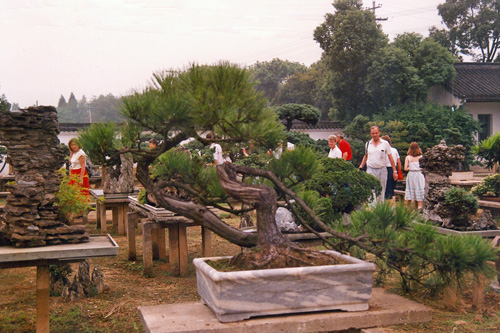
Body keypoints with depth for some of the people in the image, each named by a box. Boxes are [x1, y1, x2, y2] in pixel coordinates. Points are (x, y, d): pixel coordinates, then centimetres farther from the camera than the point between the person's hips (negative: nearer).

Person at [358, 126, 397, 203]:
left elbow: (390, 158, 4)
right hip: (371, 170, 0)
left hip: (382, 170, 0)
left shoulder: (385, 143, 2)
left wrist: (394, 171, 0)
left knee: (381, 192, 7)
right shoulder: (368, 144, 8)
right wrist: (360, 167, 14)